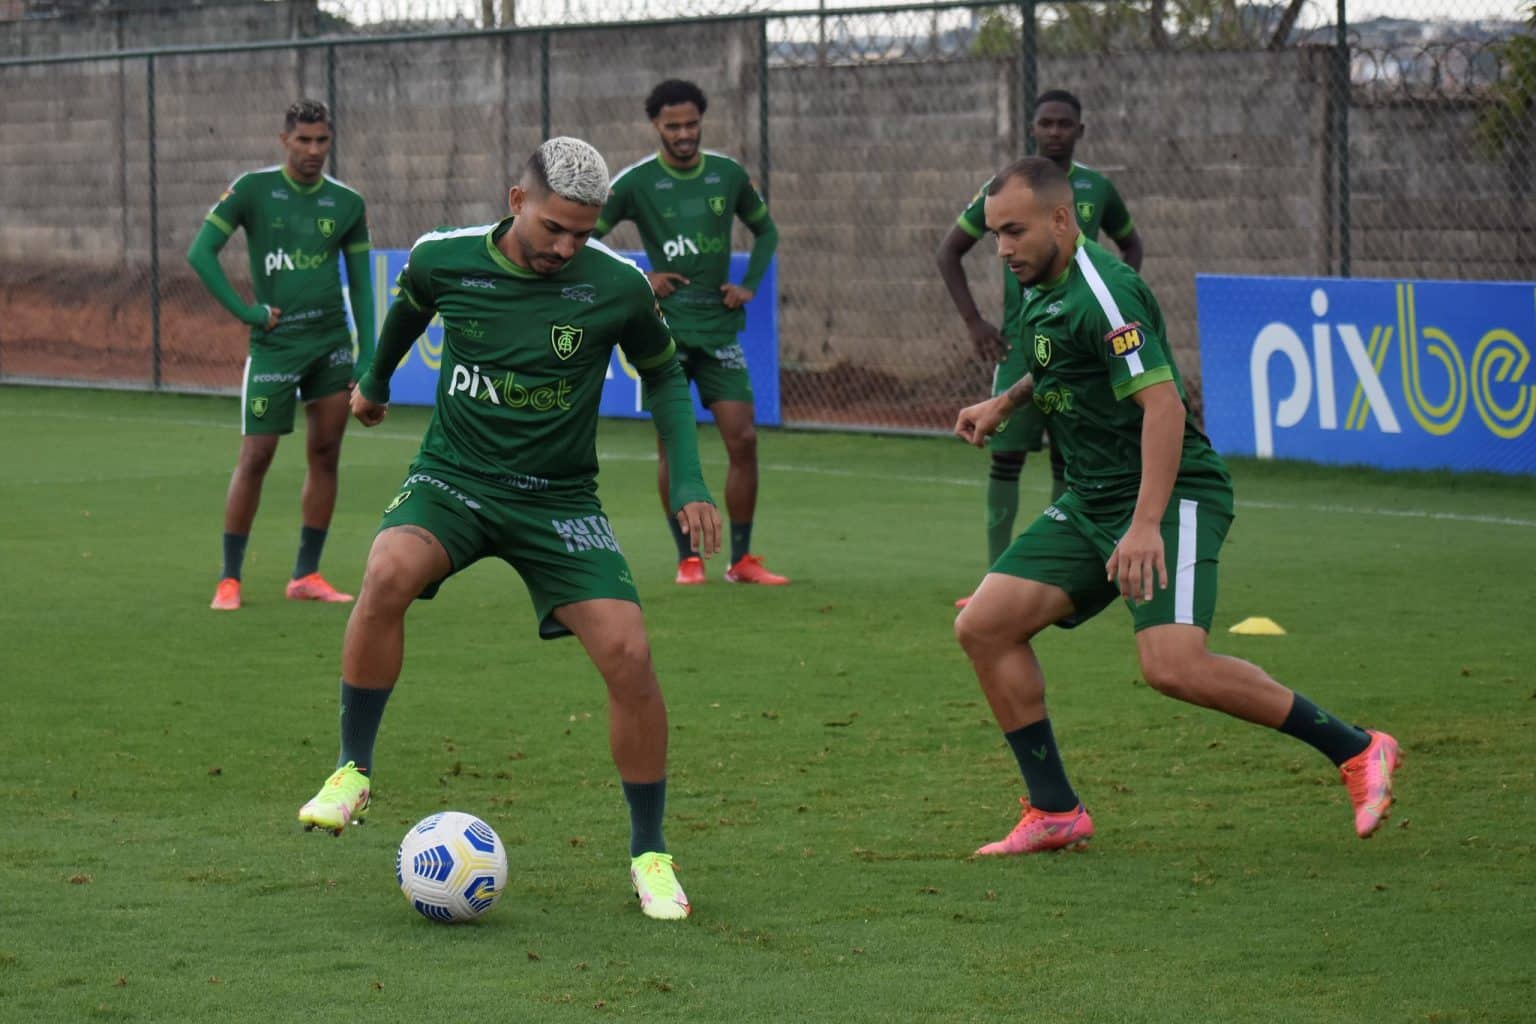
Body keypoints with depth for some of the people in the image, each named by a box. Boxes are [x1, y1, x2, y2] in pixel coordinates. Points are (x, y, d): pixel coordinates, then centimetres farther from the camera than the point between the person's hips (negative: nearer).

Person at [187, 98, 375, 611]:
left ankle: (306, 575, 12)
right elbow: (201, 253, -7)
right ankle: (229, 578, 4)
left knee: (325, 454, 4)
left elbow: (361, 283, 9)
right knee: (255, 457, -4)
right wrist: (246, 312, -12)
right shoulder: (253, 190, -4)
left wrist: (368, 358, 3)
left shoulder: (347, 203, 5)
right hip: (275, 343, -4)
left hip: (333, 339, 4)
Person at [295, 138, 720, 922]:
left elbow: (664, 376, 8)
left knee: (628, 656, -15)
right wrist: (375, 380, 34)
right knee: (387, 573, -33)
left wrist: (688, 481, -1)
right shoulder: (444, 260, -8)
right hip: (453, 477, 0)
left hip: (559, 498, 0)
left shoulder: (616, 286, -10)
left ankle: (650, 853, 4)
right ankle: (352, 771, -15)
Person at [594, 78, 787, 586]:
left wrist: (749, 286, 7)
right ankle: (687, 558, 6)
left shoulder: (728, 174, 6)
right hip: (665, 329, -3)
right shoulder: (635, 182, -4)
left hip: (720, 328, 3)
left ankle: (742, 559, 5)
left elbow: (765, 230, 21)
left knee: (743, 439, -4)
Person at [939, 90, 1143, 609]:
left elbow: (1130, 243, 23)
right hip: (1020, 341, -2)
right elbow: (948, 252, 4)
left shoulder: (1097, 189, 5)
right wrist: (973, 323, -3)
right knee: (1006, 453, -6)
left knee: (1069, 457, 4)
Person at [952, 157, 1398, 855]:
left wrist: (1146, 524, -35)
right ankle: (1055, 812, 7)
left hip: (1173, 497, -10)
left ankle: (1355, 750, -12)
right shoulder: (1041, 289, 12)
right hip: (1088, 503, 10)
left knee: (1172, 666, -27)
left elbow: (1164, 404, -27)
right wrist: (1005, 403, 18)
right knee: (983, 626, -1)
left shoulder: (1102, 292, -18)